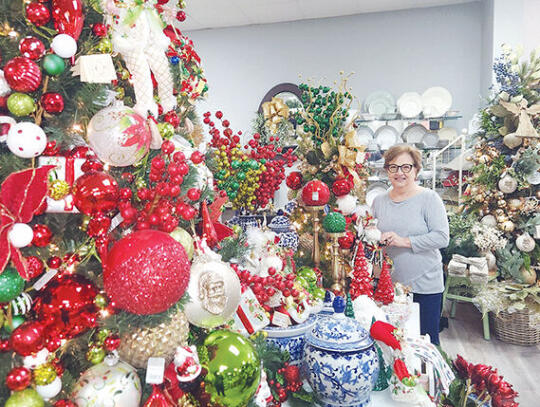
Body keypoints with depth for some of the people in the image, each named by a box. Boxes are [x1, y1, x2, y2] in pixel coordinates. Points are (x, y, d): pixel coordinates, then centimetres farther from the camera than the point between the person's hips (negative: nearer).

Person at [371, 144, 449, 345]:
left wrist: (405, 241, -19)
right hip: (388, 285, 4)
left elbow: (442, 237, -13)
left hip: (424, 285, -3)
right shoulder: (379, 201, 7)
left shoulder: (429, 198, -6)